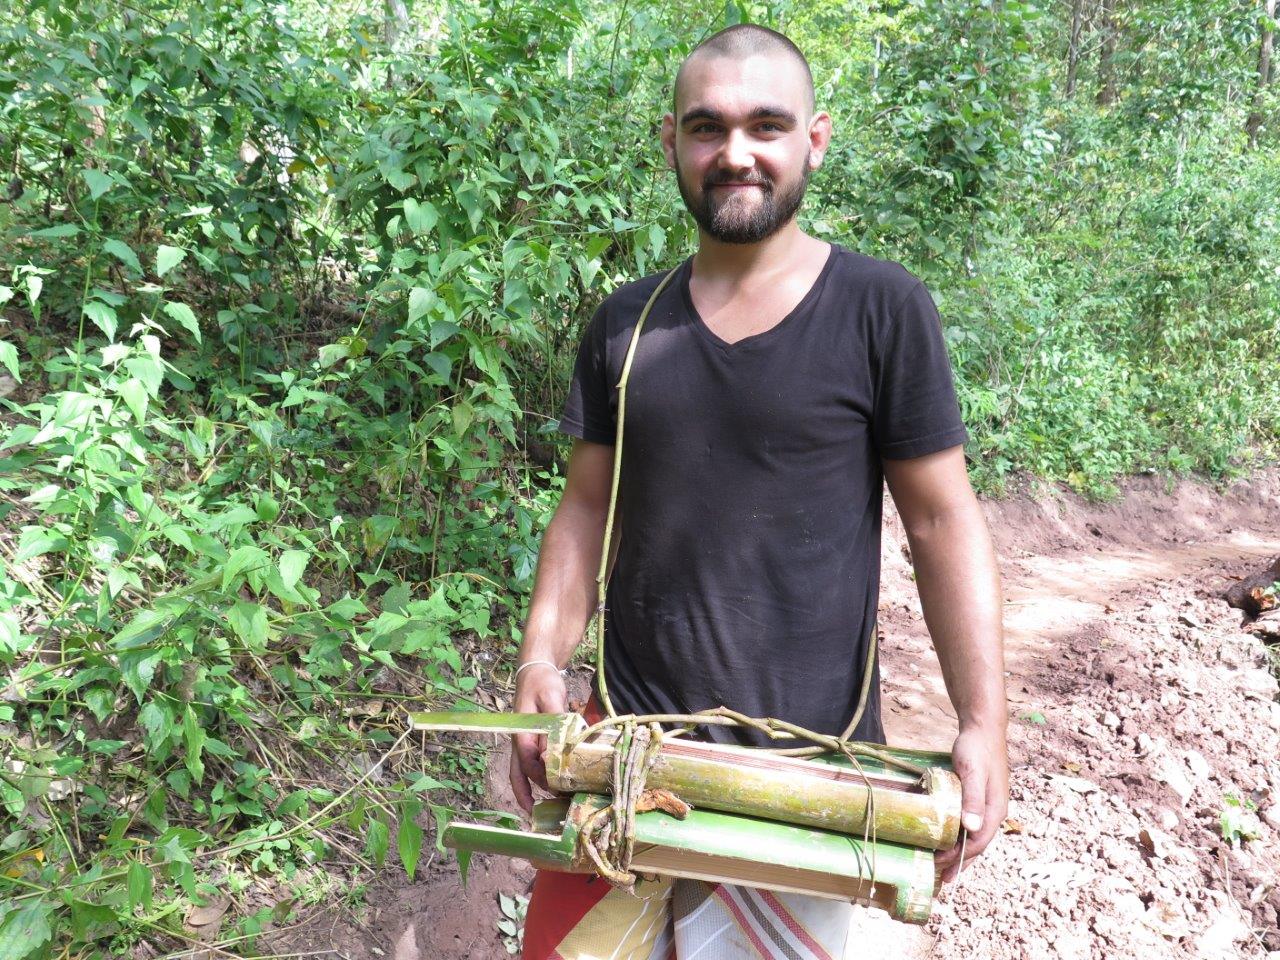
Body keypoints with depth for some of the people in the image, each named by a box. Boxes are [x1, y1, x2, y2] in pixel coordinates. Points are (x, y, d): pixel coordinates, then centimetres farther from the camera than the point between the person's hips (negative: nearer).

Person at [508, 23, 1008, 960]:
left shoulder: (883, 310, -7)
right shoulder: (627, 322, 4)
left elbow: (942, 520, -6)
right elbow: (587, 507, 8)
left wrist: (984, 722, -12)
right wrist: (541, 664, -3)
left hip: (810, 755, -3)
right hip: (630, 741, 4)